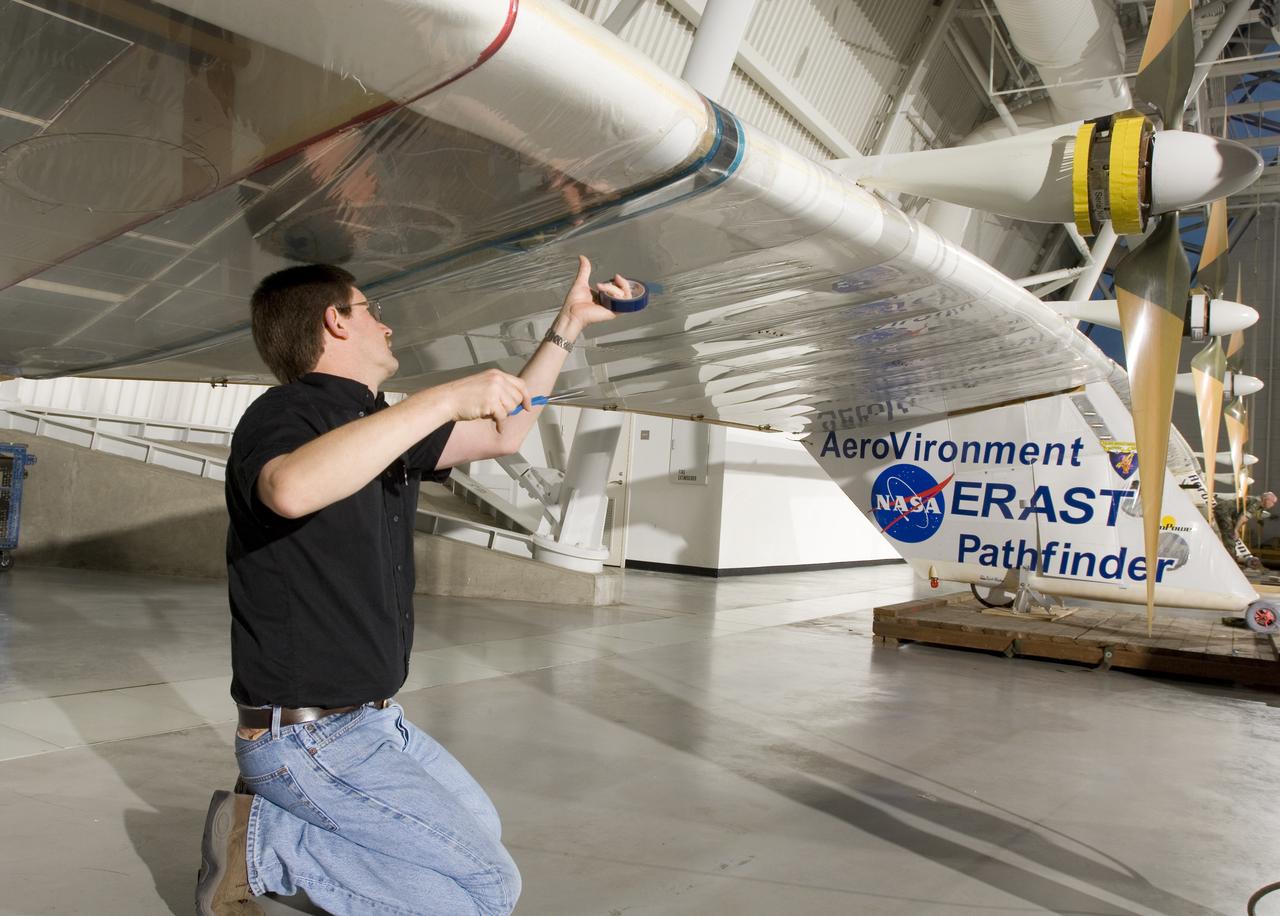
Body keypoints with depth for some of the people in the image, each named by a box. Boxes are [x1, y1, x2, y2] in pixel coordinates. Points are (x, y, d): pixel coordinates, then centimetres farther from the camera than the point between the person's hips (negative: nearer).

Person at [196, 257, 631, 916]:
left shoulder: (379, 430, 9)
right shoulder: (283, 415, -17)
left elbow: (503, 434, 19)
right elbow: (293, 489, -43)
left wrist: (569, 323, 19)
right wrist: (447, 399, -37)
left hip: (376, 719, 9)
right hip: (306, 737, -9)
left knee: (479, 828, 24)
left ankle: (281, 821, 15)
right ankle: (264, 840, -3)